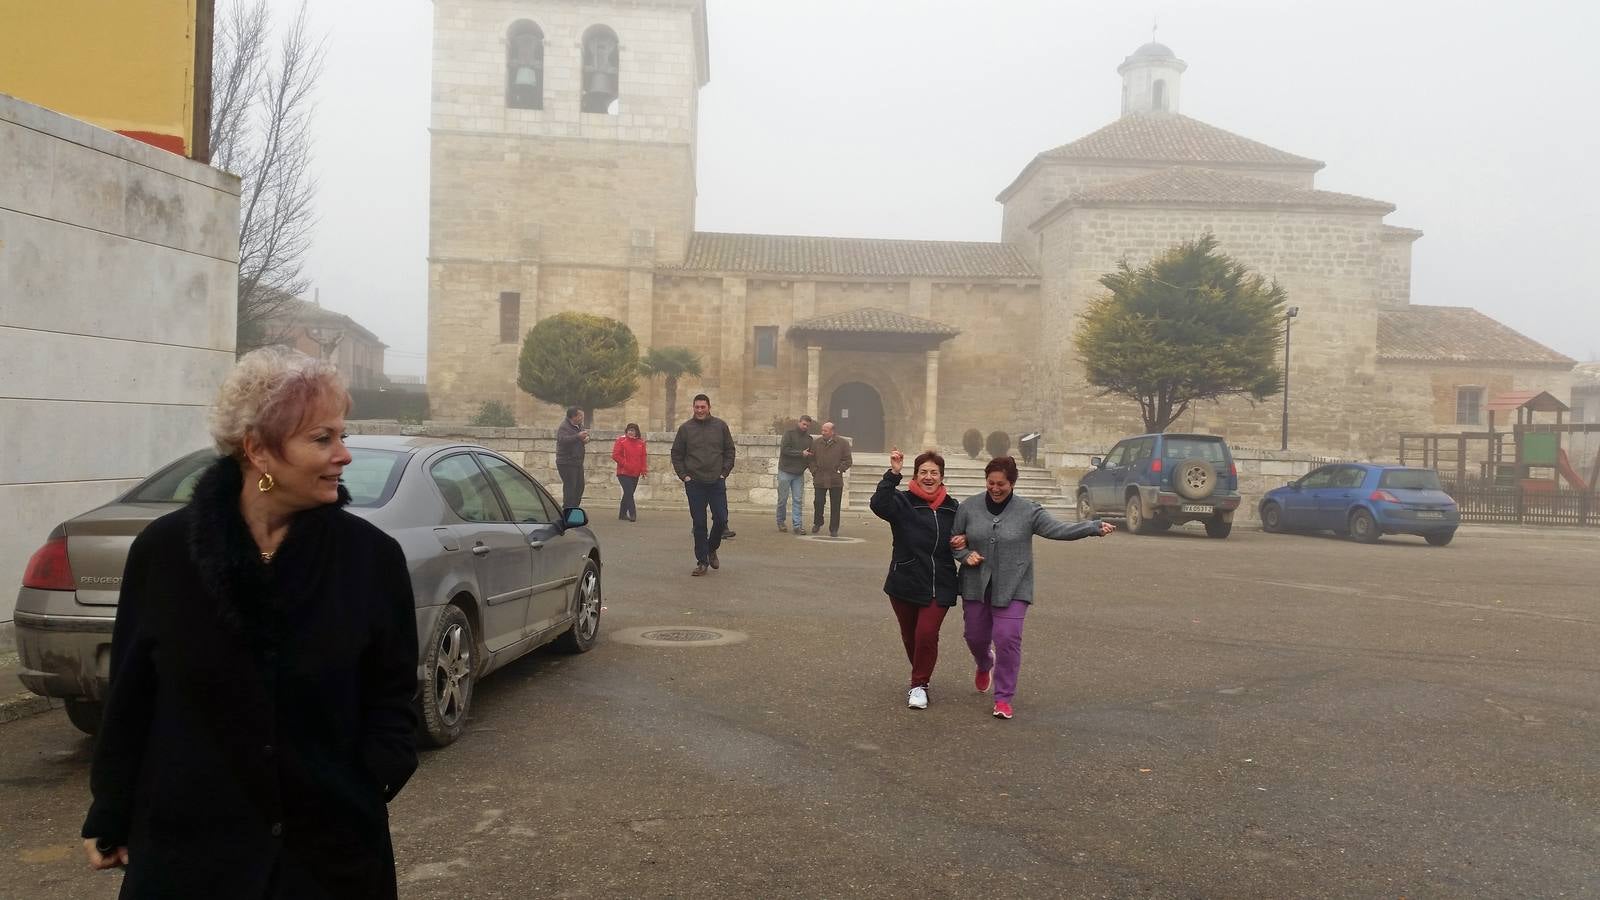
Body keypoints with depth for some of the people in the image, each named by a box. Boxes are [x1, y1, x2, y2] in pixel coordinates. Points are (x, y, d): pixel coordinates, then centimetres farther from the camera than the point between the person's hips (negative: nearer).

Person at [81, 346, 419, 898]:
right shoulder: (163, 550, -6)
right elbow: (130, 694, 3)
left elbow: (392, 695, -1)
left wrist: (371, 787, -13)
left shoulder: (372, 556, -7)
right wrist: (110, 818, 8)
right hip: (189, 845, 0)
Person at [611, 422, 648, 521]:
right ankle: (632, 514, -16)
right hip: (623, 473, -5)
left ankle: (622, 514, 21)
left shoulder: (640, 443, 9)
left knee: (628, 494, 11)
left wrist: (643, 469, 0)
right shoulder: (621, 440, -3)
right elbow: (615, 455, -6)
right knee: (629, 492, -14)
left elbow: (644, 456, 10)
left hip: (635, 474, 5)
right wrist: (625, 464, -13)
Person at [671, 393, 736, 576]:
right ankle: (702, 561, 9)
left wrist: (724, 472, 1)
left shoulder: (721, 426, 4)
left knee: (721, 519, -2)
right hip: (694, 484, -1)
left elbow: (730, 451, 10)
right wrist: (683, 476, -1)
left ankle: (712, 549, 25)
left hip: (717, 483, 1)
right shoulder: (685, 428, 2)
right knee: (699, 523, 2)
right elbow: (676, 454, 8)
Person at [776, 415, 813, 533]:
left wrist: (812, 467, 0)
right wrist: (801, 453, -15)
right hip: (785, 472, -4)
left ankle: (798, 525, -1)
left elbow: (810, 456, 18)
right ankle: (780, 522, 17)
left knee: (798, 500, 0)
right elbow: (784, 450, -15)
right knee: (783, 499, 2)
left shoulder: (809, 438, 13)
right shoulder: (789, 433, -4)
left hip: (799, 474, 4)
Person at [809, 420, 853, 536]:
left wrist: (839, 471, -5)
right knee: (818, 503, 3)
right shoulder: (817, 443, 9)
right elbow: (812, 459, 14)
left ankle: (834, 529, 11)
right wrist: (814, 472, 3)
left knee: (835, 506, 2)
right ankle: (817, 524, 26)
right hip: (819, 479, 2)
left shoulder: (843, 443, 2)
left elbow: (847, 461, 3)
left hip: (836, 480, -2)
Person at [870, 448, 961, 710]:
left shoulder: (952, 507, 6)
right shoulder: (902, 502, -7)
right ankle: (922, 678, 39)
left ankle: (919, 684, 8)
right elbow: (878, 504, -28)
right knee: (910, 637, 13)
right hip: (905, 585, -1)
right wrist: (893, 473, -35)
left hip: (939, 587, 1)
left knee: (927, 635, -12)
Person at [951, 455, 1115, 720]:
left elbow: (1059, 529, -15)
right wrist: (965, 555, -13)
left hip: (1012, 589, -2)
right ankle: (984, 666, 53)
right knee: (976, 636, 16)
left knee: (1008, 639, -12)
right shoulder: (969, 508, -3)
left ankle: (1003, 697, 4)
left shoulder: (1028, 511, -8)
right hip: (976, 587, 3)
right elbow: (954, 541, 8)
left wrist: (1094, 527, -28)